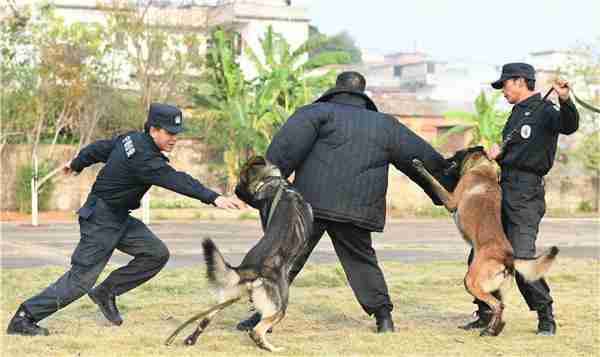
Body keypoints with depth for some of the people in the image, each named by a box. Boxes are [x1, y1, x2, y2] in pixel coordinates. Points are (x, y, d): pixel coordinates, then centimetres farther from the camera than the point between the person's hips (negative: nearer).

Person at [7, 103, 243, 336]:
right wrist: (214, 198, -40)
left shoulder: (132, 139, 4)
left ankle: (106, 293, 14)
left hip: (120, 219, 10)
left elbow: (99, 148, 18)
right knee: (81, 279, -8)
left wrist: (76, 164, 36)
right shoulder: (143, 157, -26)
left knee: (157, 253, 2)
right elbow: (177, 181, -35)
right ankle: (24, 319, 1)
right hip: (101, 221, -10)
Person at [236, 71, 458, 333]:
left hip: (310, 202, -3)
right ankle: (384, 318, 14)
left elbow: (288, 145, -9)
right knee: (361, 261, 18)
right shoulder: (385, 125, 19)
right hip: (357, 211, 3)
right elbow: (423, 158, 24)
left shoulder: (320, 112, 9)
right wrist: (447, 193, 33)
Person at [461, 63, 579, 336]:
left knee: (521, 259, -15)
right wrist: (497, 152, 4)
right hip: (503, 190, 9)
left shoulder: (544, 111, -8)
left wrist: (565, 101, -47)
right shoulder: (517, 112, 20)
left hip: (526, 193, -9)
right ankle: (487, 315, 21)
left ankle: (546, 317, -1)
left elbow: (568, 126, -28)